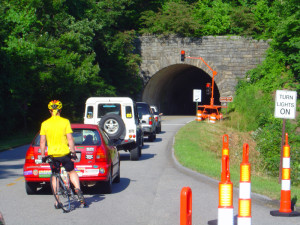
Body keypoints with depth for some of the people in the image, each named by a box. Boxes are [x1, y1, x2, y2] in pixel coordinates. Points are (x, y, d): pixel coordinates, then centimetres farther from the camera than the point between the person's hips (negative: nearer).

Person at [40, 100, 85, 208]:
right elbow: (70, 139, -8)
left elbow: (42, 142, 1)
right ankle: (78, 189, -7)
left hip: (52, 154, 1)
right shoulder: (65, 122, -4)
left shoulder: (45, 124, 0)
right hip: (64, 152, -1)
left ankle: (57, 202, 9)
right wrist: (73, 152, -2)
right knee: (72, 172, 18)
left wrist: (43, 156, 9)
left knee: (54, 177, 13)